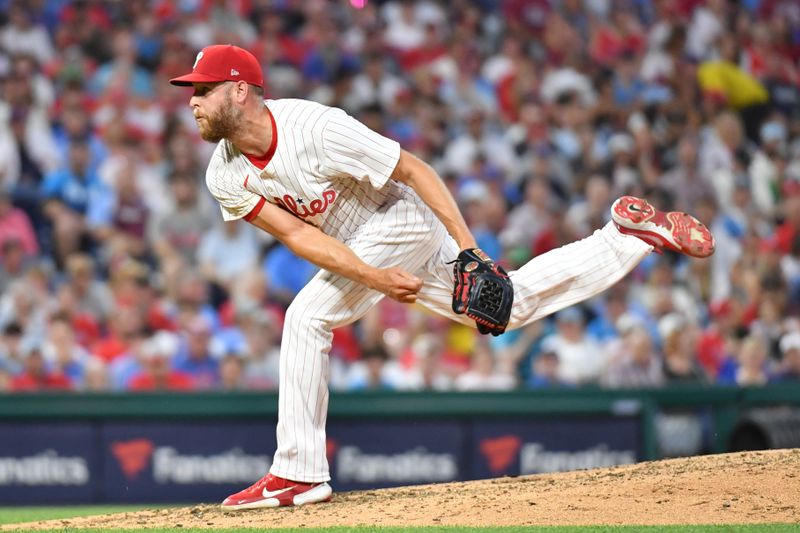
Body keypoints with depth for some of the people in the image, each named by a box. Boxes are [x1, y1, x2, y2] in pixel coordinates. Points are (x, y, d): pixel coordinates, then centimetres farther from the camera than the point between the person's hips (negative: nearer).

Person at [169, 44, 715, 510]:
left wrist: (469, 249, -26)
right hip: (354, 251, 8)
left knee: (307, 317, -22)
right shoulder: (225, 177, -10)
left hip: (401, 221, -8)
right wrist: (372, 278, -29)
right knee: (514, 305, 16)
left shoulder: (317, 129, -29)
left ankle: (300, 473, -15)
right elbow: (296, 233, -16)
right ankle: (631, 234, 28)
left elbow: (413, 169, -23)